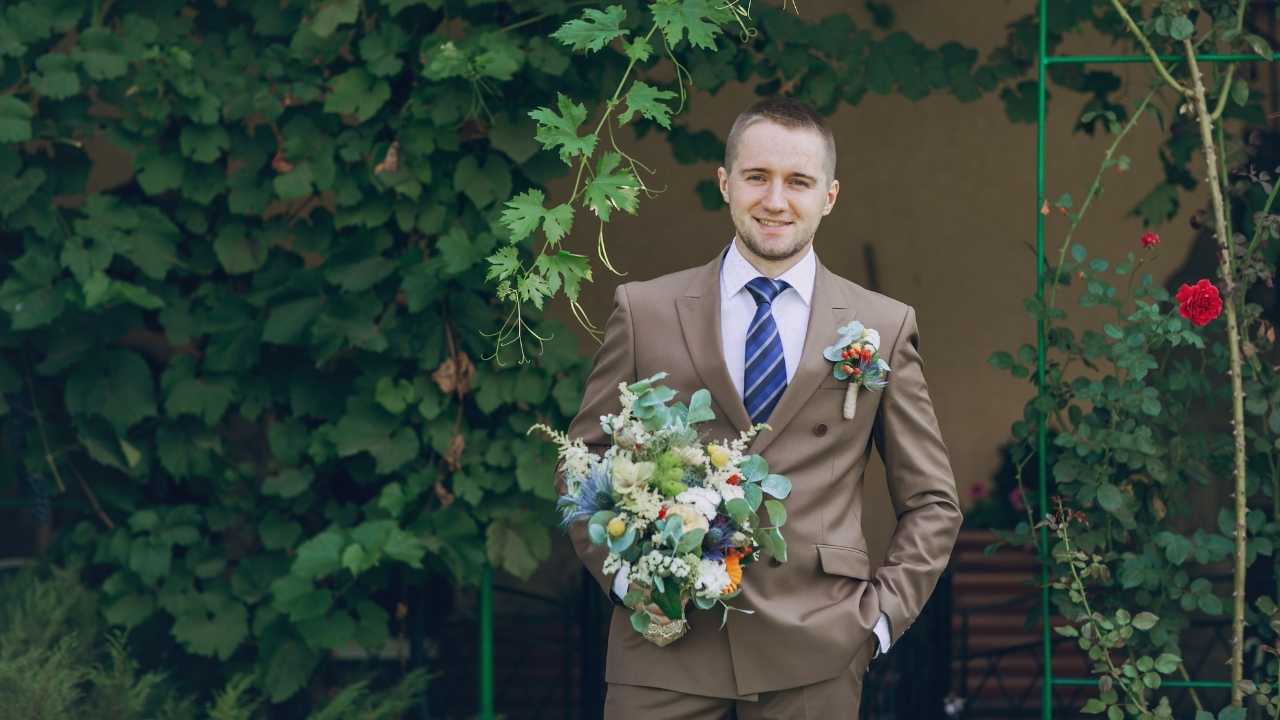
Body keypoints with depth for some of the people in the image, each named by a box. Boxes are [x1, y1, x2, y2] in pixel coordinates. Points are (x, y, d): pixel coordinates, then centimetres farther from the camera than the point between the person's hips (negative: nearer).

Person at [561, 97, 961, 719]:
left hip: (813, 660, 0)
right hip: (667, 652, 0)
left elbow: (931, 502, 12)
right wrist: (626, 576, -3)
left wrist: (883, 612, 0)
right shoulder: (644, 312, 7)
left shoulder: (884, 329, 8)